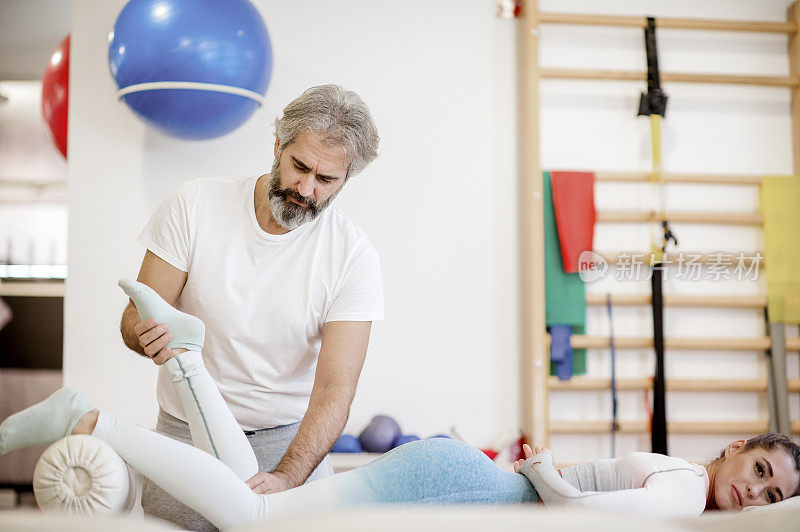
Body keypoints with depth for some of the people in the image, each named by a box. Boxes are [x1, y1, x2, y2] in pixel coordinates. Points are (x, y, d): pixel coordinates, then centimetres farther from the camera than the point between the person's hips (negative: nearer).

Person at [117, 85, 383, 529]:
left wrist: (286, 477, -32)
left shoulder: (353, 257, -12)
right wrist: (148, 335, -30)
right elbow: (134, 318, -5)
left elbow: (334, 387, -16)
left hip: (292, 443, 0)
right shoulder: (194, 206, -9)